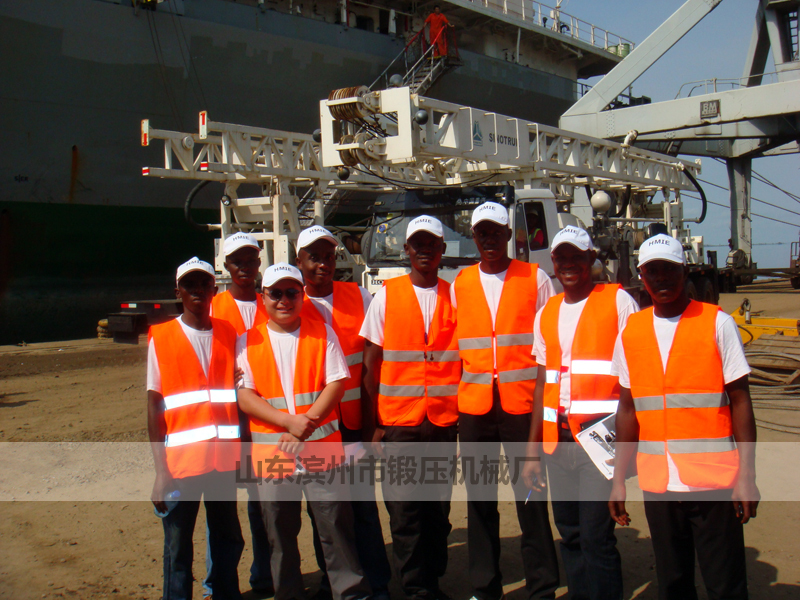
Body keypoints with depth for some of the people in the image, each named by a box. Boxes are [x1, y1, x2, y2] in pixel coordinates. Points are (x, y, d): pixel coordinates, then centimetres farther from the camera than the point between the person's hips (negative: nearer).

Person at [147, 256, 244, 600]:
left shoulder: (229, 335, 9)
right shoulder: (161, 339, 0)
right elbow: (154, 404, -2)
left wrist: (242, 449, 3)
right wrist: (160, 470, -7)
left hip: (225, 458, 3)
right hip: (181, 460, -3)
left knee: (228, 539, 12)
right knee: (178, 547, 2)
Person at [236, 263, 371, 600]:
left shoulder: (323, 334, 6)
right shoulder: (248, 342, 5)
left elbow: (337, 383, -2)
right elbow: (243, 395, -3)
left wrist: (308, 422, -15)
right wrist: (290, 422, -15)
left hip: (322, 447, -1)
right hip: (271, 453, 1)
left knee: (336, 524, 0)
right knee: (280, 534, 10)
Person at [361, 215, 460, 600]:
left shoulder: (455, 297, 8)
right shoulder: (387, 296, 3)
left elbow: (465, 360, 10)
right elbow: (370, 365, 3)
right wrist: (371, 424, -3)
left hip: (444, 422, 2)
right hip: (398, 421, -2)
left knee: (439, 508, 8)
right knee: (405, 511, 1)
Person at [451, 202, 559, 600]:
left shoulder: (535, 279, 4)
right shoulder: (460, 284, 11)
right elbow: (452, 348, 13)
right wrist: (451, 403, 6)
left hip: (523, 404, -2)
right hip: (473, 405, 3)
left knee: (531, 497, 0)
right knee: (479, 500, 9)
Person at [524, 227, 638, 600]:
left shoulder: (618, 301, 0)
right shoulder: (546, 314, 15)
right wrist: (533, 450, 15)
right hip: (558, 439, 5)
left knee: (596, 538, -8)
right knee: (570, 536, 11)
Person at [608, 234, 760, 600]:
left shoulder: (717, 324, -2)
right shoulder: (630, 333, 7)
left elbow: (740, 401, -3)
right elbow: (628, 409, 10)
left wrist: (747, 476, -9)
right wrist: (618, 480, 7)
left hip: (715, 482, -3)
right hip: (657, 484, 3)